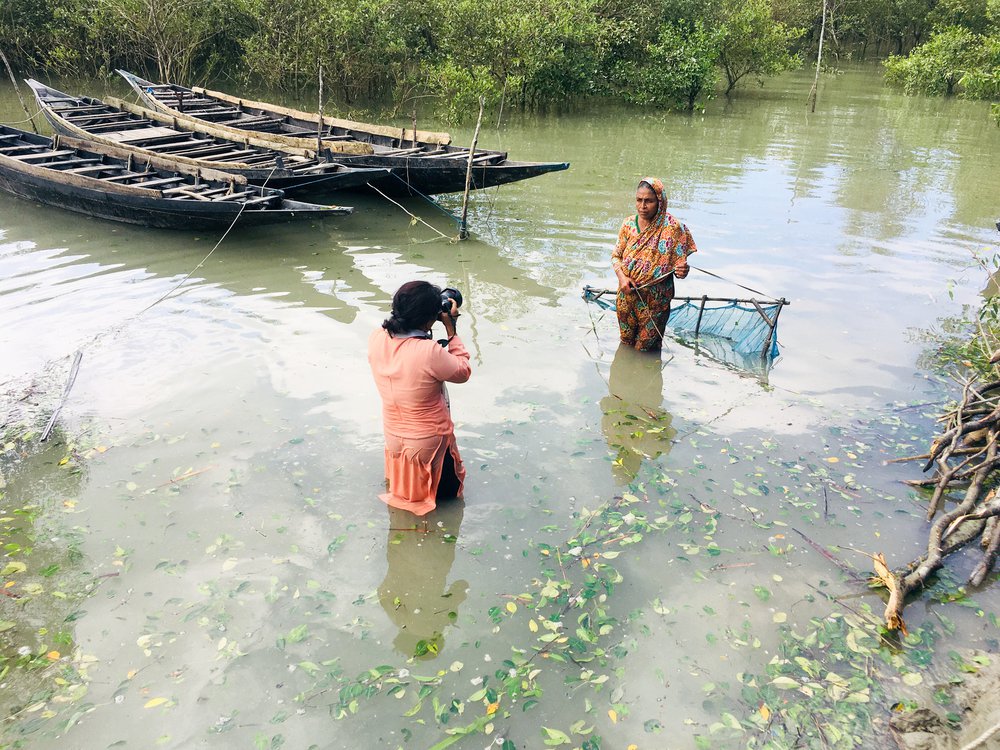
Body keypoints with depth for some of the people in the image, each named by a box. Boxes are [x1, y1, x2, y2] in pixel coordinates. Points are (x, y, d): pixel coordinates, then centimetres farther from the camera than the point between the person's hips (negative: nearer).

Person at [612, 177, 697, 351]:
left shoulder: (672, 228, -14)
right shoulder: (628, 224, -3)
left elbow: (680, 263, -12)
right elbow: (616, 256, 6)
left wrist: (682, 270, -36)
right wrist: (622, 277, -13)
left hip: (656, 299, -3)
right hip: (627, 295, 4)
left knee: (646, 347, 10)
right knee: (626, 343, 22)